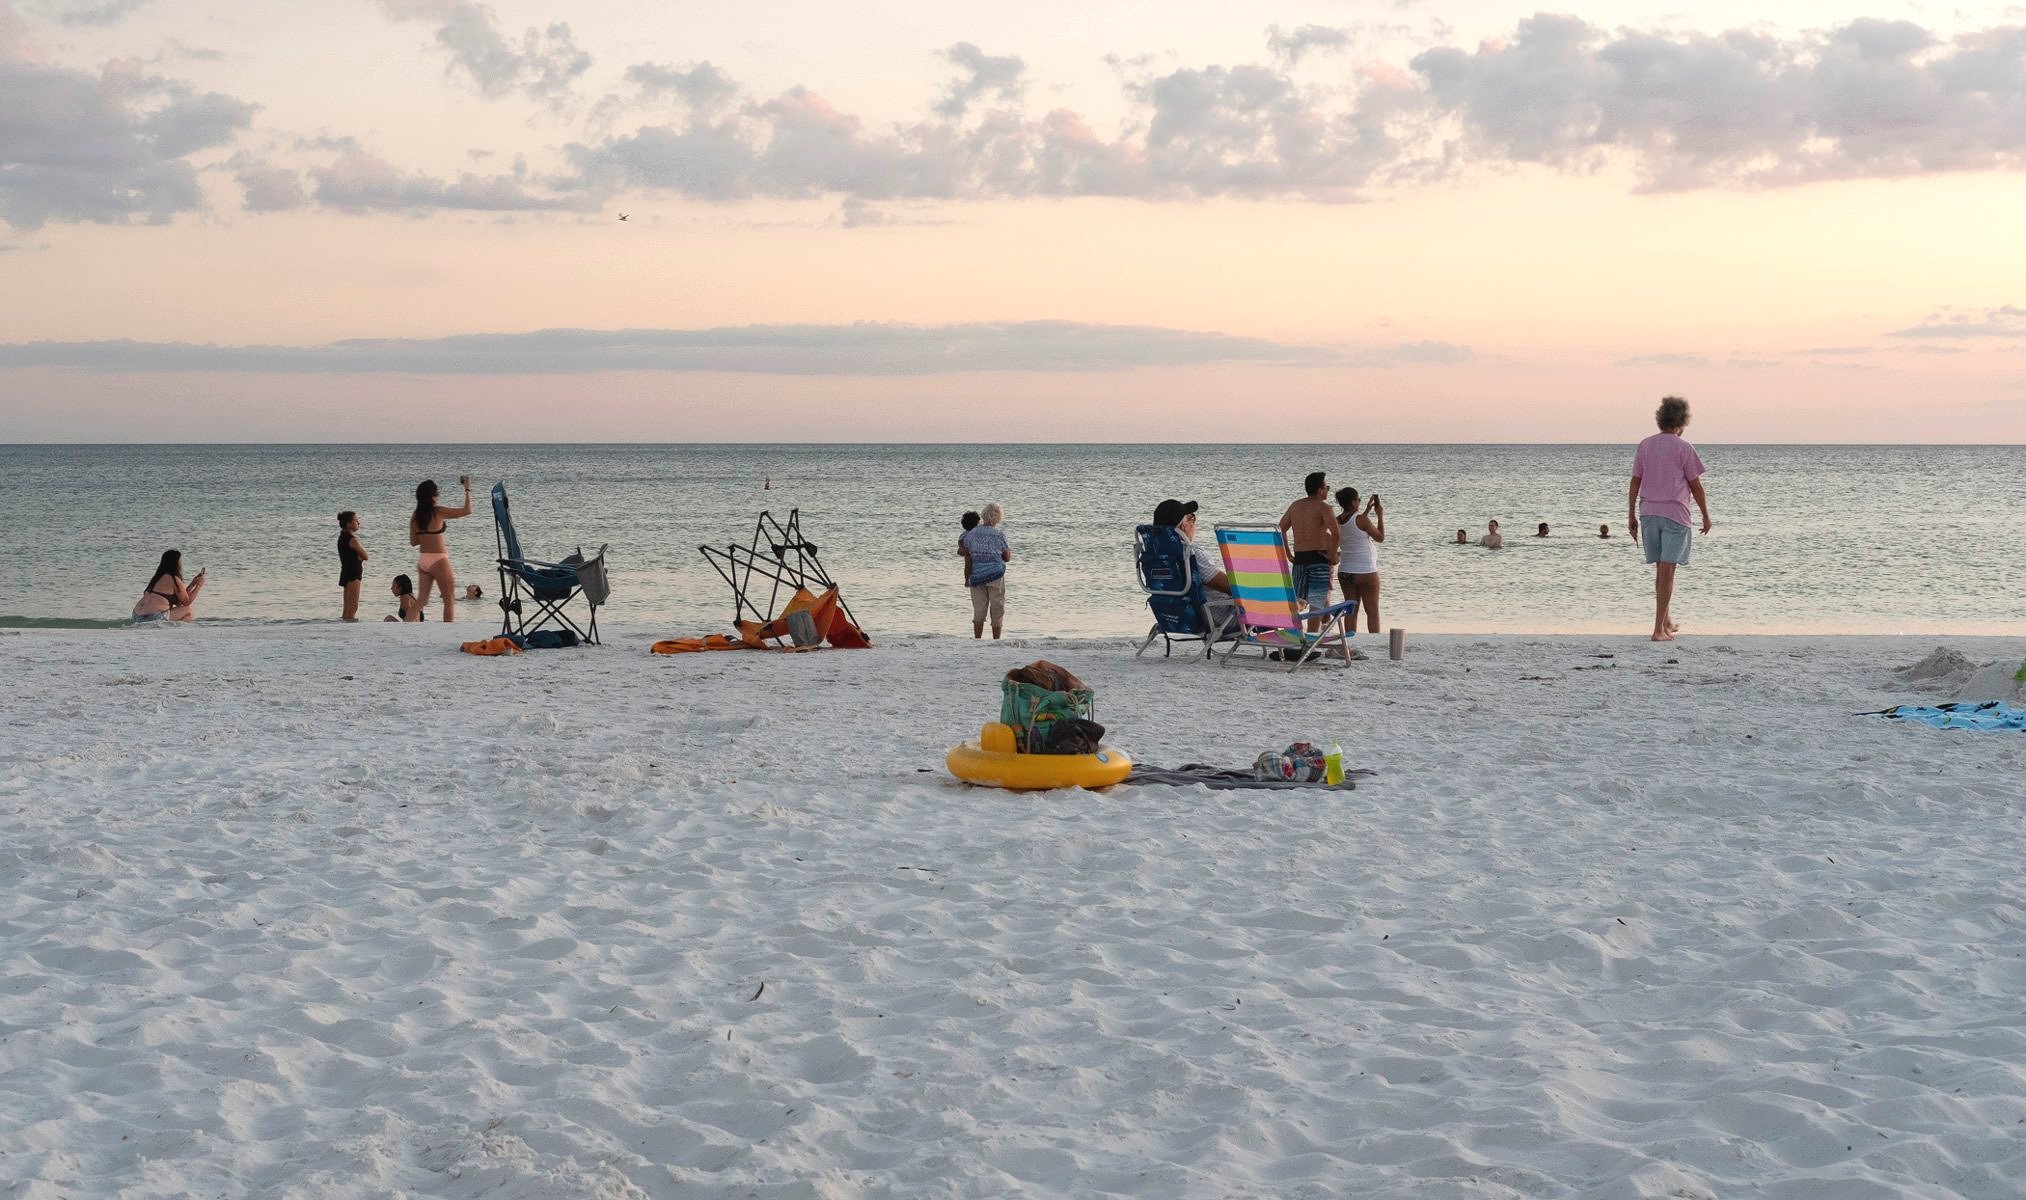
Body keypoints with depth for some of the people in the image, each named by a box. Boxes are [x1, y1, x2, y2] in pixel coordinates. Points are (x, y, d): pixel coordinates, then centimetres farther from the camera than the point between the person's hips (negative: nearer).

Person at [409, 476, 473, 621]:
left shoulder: (416, 516, 5)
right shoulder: (438, 512, -12)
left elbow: (413, 542, 9)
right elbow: (467, 511, -10)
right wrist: (467, 490, 1)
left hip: (422, 560, 6)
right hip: (438, 559, -6)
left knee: (422, 601, 12)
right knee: (450, 600, 3)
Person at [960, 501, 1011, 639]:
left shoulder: (971, 534, -1)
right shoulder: (999, 534, -7)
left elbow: (968, 561, 0)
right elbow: (1007, 558, 2)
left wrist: (967, 579, 9)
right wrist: (1010, 551, 23)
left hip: (977, 575, 2)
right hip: (995, 575, -2)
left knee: (979, 611, 8)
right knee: (997, 611, 7)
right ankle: (996, 642, 8)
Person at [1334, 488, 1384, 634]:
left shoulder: (1338, 521, 2)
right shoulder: (1361, 519, -16)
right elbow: (1380, 537, -4)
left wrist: (1367, 511, 24)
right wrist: (1380, 516, 4)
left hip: (1345, 571, 6)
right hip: (1365, 571, -6)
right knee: (1372, 612, 2)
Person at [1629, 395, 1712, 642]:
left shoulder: (1644, 446, 5)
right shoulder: (1683, 448, -7)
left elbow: (1635, 484, 5)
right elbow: (1695, 486, -3)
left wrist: (1631, 516, 10)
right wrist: (1706, 516, 8)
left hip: (1648, 513, 5)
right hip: (1675, 514, -5)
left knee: (1661, 569, 18)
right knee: (1667, 572, -6)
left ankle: (1667, 621, 26)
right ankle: (1659, 629, -10)